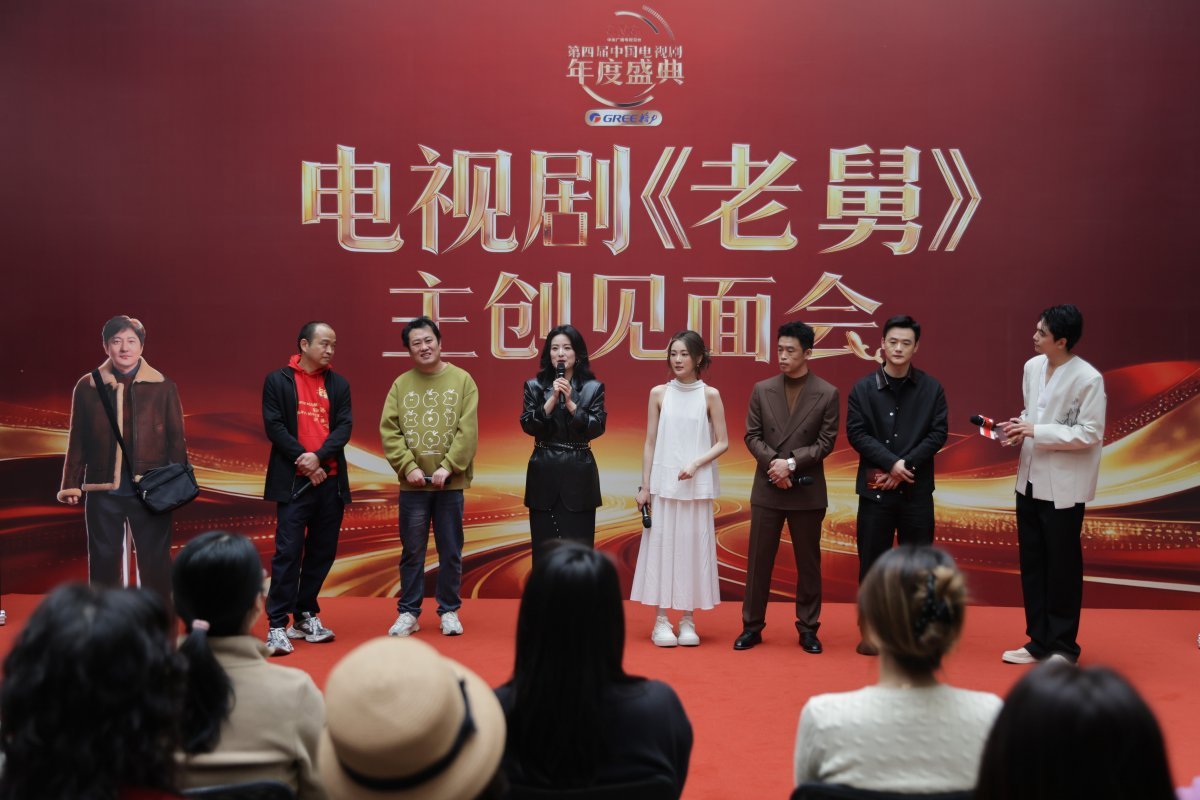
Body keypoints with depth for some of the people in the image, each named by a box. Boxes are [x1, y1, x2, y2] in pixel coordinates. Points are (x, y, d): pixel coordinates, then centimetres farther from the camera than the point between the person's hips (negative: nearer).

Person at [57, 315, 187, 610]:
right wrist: (71, 484, 4)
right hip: (103, 491, 1)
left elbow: (176, 439, 5)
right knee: (104, 564, 8)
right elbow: (77, 441, 8)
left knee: (155, 564, 4)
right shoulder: (87, 386, 4)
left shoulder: (163, 387, 2)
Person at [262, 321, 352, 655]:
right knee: (288, 552, -8)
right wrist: (304, 462, -11)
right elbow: (274, 426, -4)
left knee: (322, 552, 8)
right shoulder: (278, 380, 3)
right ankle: (277, 626, -5)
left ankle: (306, 615, 21)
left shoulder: (338, 384, 12)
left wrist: (319, 456, -14)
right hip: (293, 480, -4)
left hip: (330, 480, 4)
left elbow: (344, 427, 2)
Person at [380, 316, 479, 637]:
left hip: (451, 483, -1)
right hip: (412, 483, 1)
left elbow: (468, 430, -6)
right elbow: (389, 431, -1)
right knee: (412, 551, 7)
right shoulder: (401, 384, 4)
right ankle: (408, 612, 17)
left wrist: (448, 467, -15)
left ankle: (449, 611, 19)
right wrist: (408, 467, -12)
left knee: (450, 551, 7)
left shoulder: (462, 380, 0)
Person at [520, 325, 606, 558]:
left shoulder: (593, 388, 4)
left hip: (579, 474, -1)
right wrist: (553, 398, -14)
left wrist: (571, 402, -15)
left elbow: (597, 428, -5)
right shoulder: (534, 386, 6)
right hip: (544, 473, 1)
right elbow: (528, 425, -4)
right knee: (544, 547, 4)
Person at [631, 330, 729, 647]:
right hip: (663, 483, 1)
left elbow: (722, 443, 2)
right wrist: (645, 486, 2)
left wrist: (696, 464, -14)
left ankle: (687, 621, 11)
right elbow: (650, 443, 5)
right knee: (662, 545, 1)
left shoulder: (710, 395, 1)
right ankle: (661, 621, 7)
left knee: (693, 546, 2)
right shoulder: (659, 393, 3)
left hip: (696, 486, -1)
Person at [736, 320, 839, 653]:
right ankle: (752, 626, 14)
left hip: (807, 491, -1)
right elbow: (752, 436, 3)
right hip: (767, 489, 2)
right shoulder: (762, 390, 4)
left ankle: (808, 629, 17)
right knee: (758, 560, 5)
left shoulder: (827, 394, -2)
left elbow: (826, 442, -5)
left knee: (808, 562, 7)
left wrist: (792, 462, -16)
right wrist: (773, 463, -13)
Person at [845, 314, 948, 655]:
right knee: (872, 560, 5)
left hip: (917, 488, 0)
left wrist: (906, 466, -13)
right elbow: (856, 433, -5)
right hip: (875, 486, 0)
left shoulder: (932, 388, 2)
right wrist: (891, 463, -16)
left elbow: (938, 434, -2)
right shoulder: (863, 388, 1)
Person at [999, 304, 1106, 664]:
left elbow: (1091, 433, -17)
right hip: (1030, 479, 7)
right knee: (1031, 563, 13)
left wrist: (1036, 431, -20)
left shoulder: (1087, 378, -17)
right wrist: (1020, 426, -5)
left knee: (1062, 567, 5)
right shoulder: (1032, 367, 3)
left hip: (1063, 485, -7)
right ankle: (1039, 641, 24)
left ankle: (1063, 646, 18)